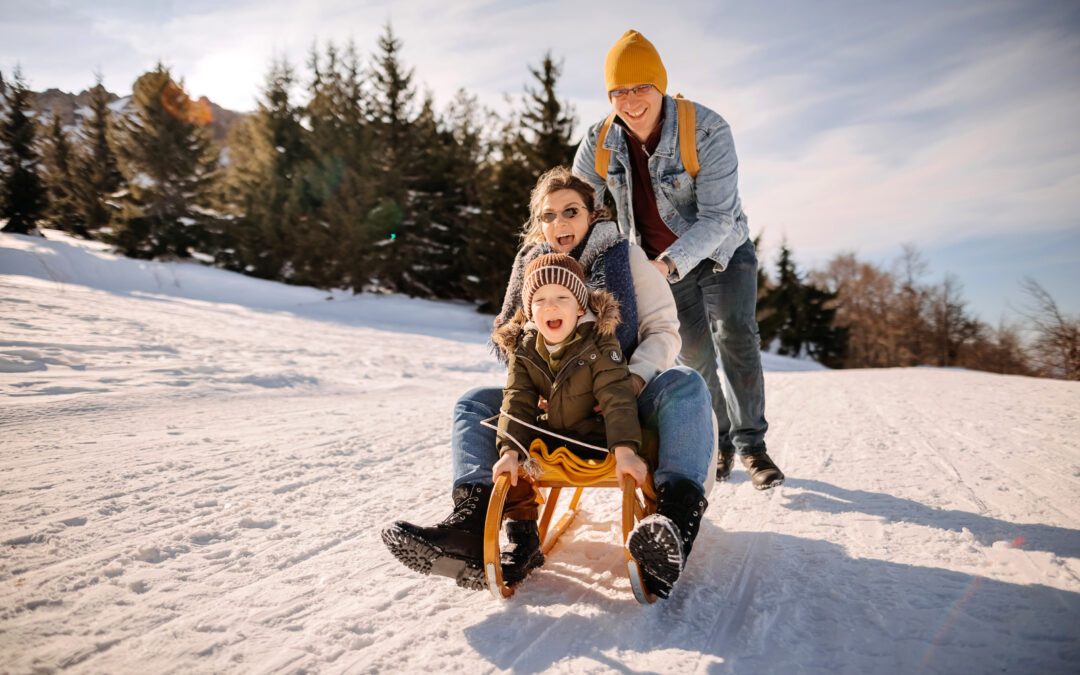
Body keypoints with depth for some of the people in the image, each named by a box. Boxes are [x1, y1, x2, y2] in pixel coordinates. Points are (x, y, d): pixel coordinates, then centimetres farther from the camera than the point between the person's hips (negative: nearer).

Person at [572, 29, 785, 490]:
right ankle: (718, 442, 22)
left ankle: (750, 442, -9)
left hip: (722, 250, -3)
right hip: (661, 262, 3)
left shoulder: (707, 131, -27)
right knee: (694, 353, 4)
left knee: (734, 334, -20)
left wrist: (668, 263, -47)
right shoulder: (599, 145, -15)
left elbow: (717, 218, -32)